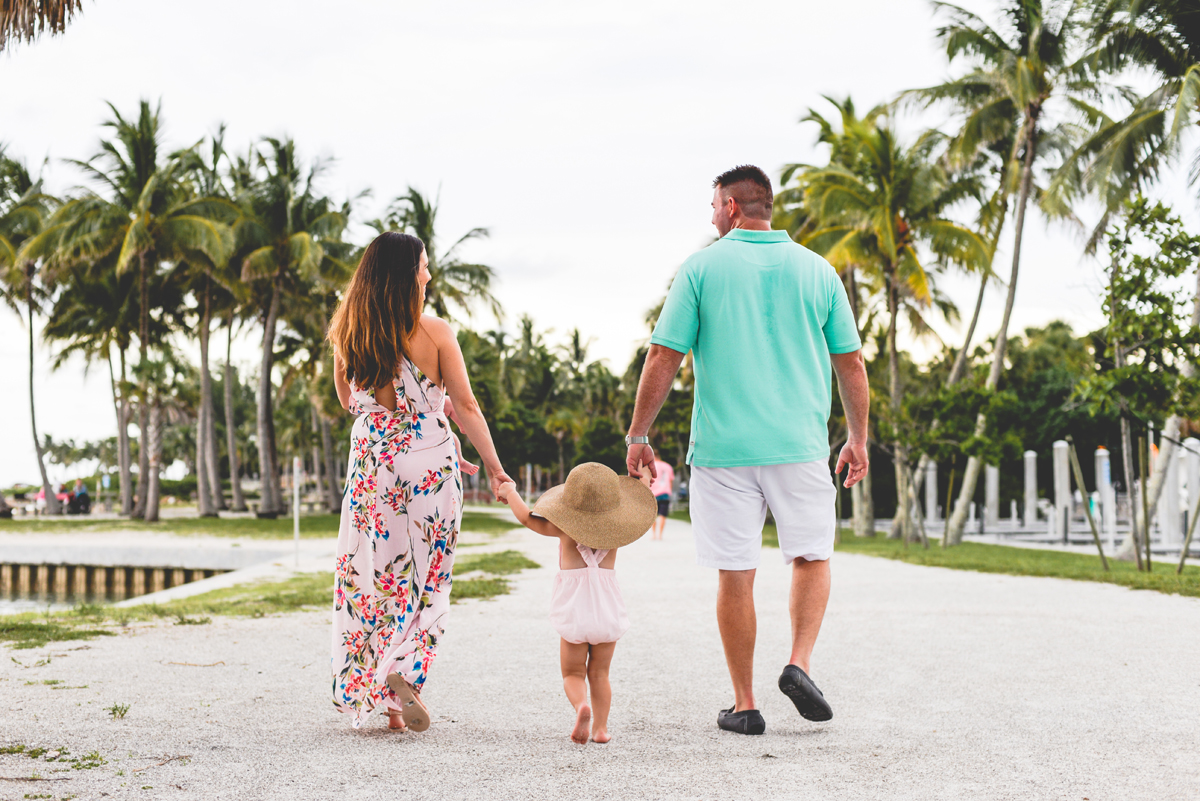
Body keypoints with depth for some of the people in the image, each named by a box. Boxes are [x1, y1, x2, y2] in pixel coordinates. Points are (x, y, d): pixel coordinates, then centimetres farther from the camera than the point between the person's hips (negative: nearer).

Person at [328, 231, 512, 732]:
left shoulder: (346, 336, 0)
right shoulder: (435, 333, -10)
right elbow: (466, 408, -6)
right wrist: (493, 465, 4)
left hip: (371, 469, 3)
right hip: (432, 466, -3)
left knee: (374, 577, 10)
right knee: (428, 579, 10)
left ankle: (379, 696, 10)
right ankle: (404, 672, -9)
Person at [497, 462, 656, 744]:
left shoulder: (565, 530, -6)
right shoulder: (614, 534, 2)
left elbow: (526, 517, 1)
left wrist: (510, 492, 18)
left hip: (575, 613, -2)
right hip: (609, 611, 2)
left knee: (573, 673, 9)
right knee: (599, 673, 16)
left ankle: (581, 705, -20)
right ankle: (600, 727, 7)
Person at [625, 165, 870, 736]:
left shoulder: (702, 268, -1)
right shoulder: (816, 270, 6)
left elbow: (663, 358, -4)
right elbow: (851, 363, 8)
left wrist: (638, 436, 5)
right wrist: (857, 439, 18)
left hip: (722, 448, -1)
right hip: (800, 445, 1)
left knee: (735, 575, 5)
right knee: (811, 557, 17)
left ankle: (744, 705, 10)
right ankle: (799, 663, -3)